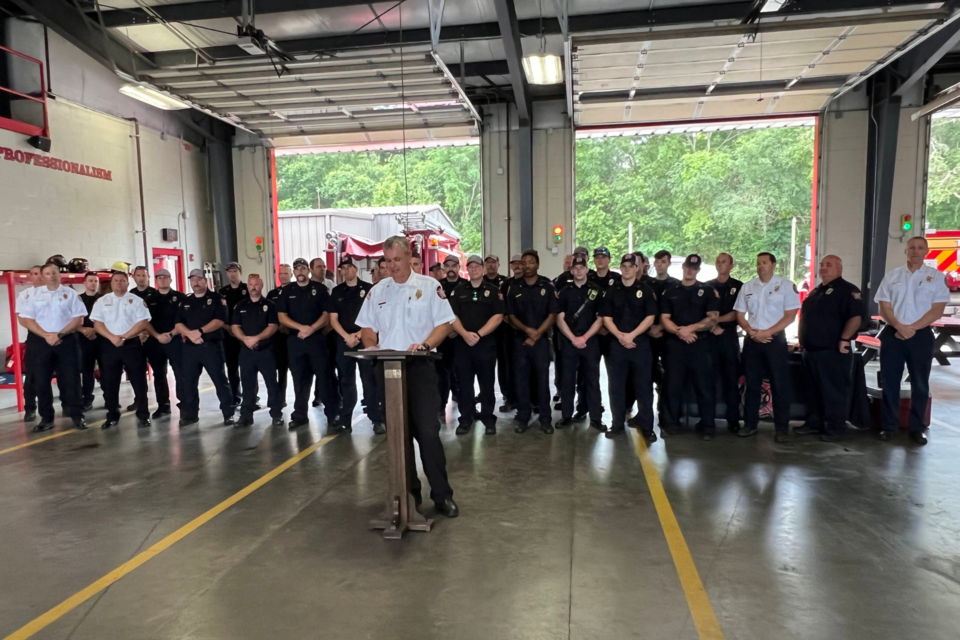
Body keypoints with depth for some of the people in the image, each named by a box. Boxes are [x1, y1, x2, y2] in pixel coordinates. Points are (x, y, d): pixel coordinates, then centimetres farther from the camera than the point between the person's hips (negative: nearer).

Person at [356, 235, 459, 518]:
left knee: (427, 431, -6)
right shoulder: (377, 291, 11)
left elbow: (444, 324, -4)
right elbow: (367, 327, 15)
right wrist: (371, 345, -6)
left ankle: (442, 494, 5)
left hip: (419, 366, -4)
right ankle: (408, 491, 23)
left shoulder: (429, 286, -1)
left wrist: (424, 344, -20)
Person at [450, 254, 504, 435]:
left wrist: (479, 334, -14)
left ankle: (488, 418, 12)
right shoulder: (458, 291, 11)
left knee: (487, 383, 3)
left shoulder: (493, 290, 4)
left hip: (486, 343, -2)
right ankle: (466, 418, 14)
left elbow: (498, 317, -5)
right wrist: (464, 333, -15)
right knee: (464, 383, 5)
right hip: (461, 343, 2)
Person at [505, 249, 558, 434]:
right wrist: (527, 330, -11)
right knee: (521, 380, 4)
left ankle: (545, 419, 9)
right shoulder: (514, 288, 7)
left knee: (542, 379, 1)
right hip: (520, 339, 2)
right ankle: (522, 418, 12)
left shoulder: (548, 287, 1)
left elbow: (552, 316, -2)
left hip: (541, 340, -2)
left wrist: (536, 335, -10)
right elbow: (510, 316, 6)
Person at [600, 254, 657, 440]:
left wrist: (631, 335, -14)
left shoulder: (646, 290, 2)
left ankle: (647, 426, 8)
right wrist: (620, 336, -12)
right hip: (617, 343, 2)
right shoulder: (612, 291, 8)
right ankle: (617, 423, 16)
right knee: (617, 386, 6)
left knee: (643, 386, 1)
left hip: (641, 343, -2)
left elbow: (650, 318, -4)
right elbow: (606, 318, 4)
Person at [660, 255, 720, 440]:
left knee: (705, 386, 1)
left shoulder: (708, 291, 5)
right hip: (675, 344, 2)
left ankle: (707, 426, 11)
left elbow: (713, 319, -5)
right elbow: (664, 319, 4)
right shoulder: (670, 292, 11)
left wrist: (690, 328, -15)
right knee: (673, 385, 4)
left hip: (700, 344, -2)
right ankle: (671, 424, 13)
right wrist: (679, 332, -14)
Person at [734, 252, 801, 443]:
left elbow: (790, 316, -8)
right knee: (752, 384, 8)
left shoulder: (786, 285, -3)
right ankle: (750, 424, 16)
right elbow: (740, 315, 9)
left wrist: (767, 332, -14)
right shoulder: (747, 287, 9)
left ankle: (782, 428, 5)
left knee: (780, 385, -2)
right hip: (751, 341, 4)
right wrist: (752, 332, -8)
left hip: (775, 340, -3)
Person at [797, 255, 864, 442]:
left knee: (835, 391, -1)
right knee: (814, 390, 15)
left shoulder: (847, 290, -8)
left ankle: (835, 428, 6)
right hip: (811, 350, 9)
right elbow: (805, 318, 25)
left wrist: (844, 340, -21)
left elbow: (855, 317, -19)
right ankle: (814, 423, 24)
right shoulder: (815, 292, 19)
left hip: (832, 351, -9)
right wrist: (802, 340, 19)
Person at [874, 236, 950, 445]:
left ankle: (916, 428, 16)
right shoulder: (892, 277, 6)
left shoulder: (936, 277, 2)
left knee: (920, 383, 6)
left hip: (921, 335, -1)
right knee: (890, 381, 4)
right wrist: (899, 326, -14)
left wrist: (912, 328, -14)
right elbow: (884, 307, 1)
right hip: (893, 334, 1)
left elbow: (937, 310, -5)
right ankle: (889, 425, 13)